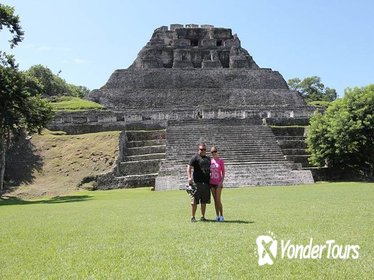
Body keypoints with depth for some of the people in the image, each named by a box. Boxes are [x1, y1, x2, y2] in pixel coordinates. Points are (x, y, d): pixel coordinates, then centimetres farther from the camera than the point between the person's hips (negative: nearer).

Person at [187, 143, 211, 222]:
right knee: (195, 201, -3)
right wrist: (189, 177, -20)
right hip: (197, 182, -6)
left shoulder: (208, 158, 19)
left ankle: (202, 217, 17)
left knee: (204, 201, 9)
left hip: (206, 183, 6)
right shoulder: (195, 158, -2)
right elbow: (189, 168, -8)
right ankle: (193, 217, 5)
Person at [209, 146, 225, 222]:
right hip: (212, 182, 4)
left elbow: (223, 172, -4)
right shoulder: (210, 161, 9)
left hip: (218, 183, -4)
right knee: (215, 200, 7)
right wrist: (208, 182, 9)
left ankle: (221, 216, 2)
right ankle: (217, 216, 13)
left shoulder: (221, 161, -3)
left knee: (218, 200, -8)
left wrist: (221, 181, -13)